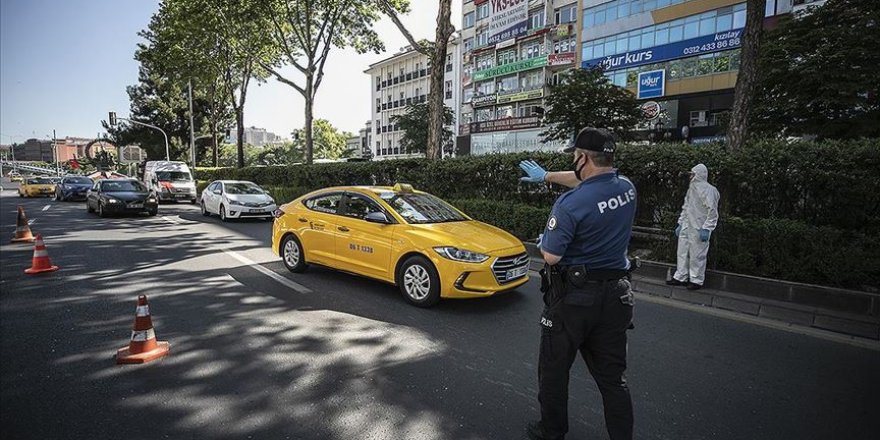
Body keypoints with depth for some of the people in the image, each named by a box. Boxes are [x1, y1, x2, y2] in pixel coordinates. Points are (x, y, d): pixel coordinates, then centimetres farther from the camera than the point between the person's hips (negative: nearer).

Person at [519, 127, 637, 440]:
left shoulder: (570, 203, -23)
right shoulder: (627, 188, -1)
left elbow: (551, 256, -20)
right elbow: (589, 182, 19)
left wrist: (543, 241, 3)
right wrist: (547, 176, 28)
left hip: (572, 297, -6)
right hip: (615, 296, 6)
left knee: (554, 370, 15)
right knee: (612, 376, 18)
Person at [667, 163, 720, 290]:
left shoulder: (708, 189, -12)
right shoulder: (692, 188, 16)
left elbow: (712, 211, -17)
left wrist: (706, 229, -21)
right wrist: (680, 224, 20)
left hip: (698, 230, -8)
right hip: (686, 228, 9)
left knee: (697, 255, 1)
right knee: (682, 253, 12)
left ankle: (696, 280, 12)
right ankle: (680, 277, 22)